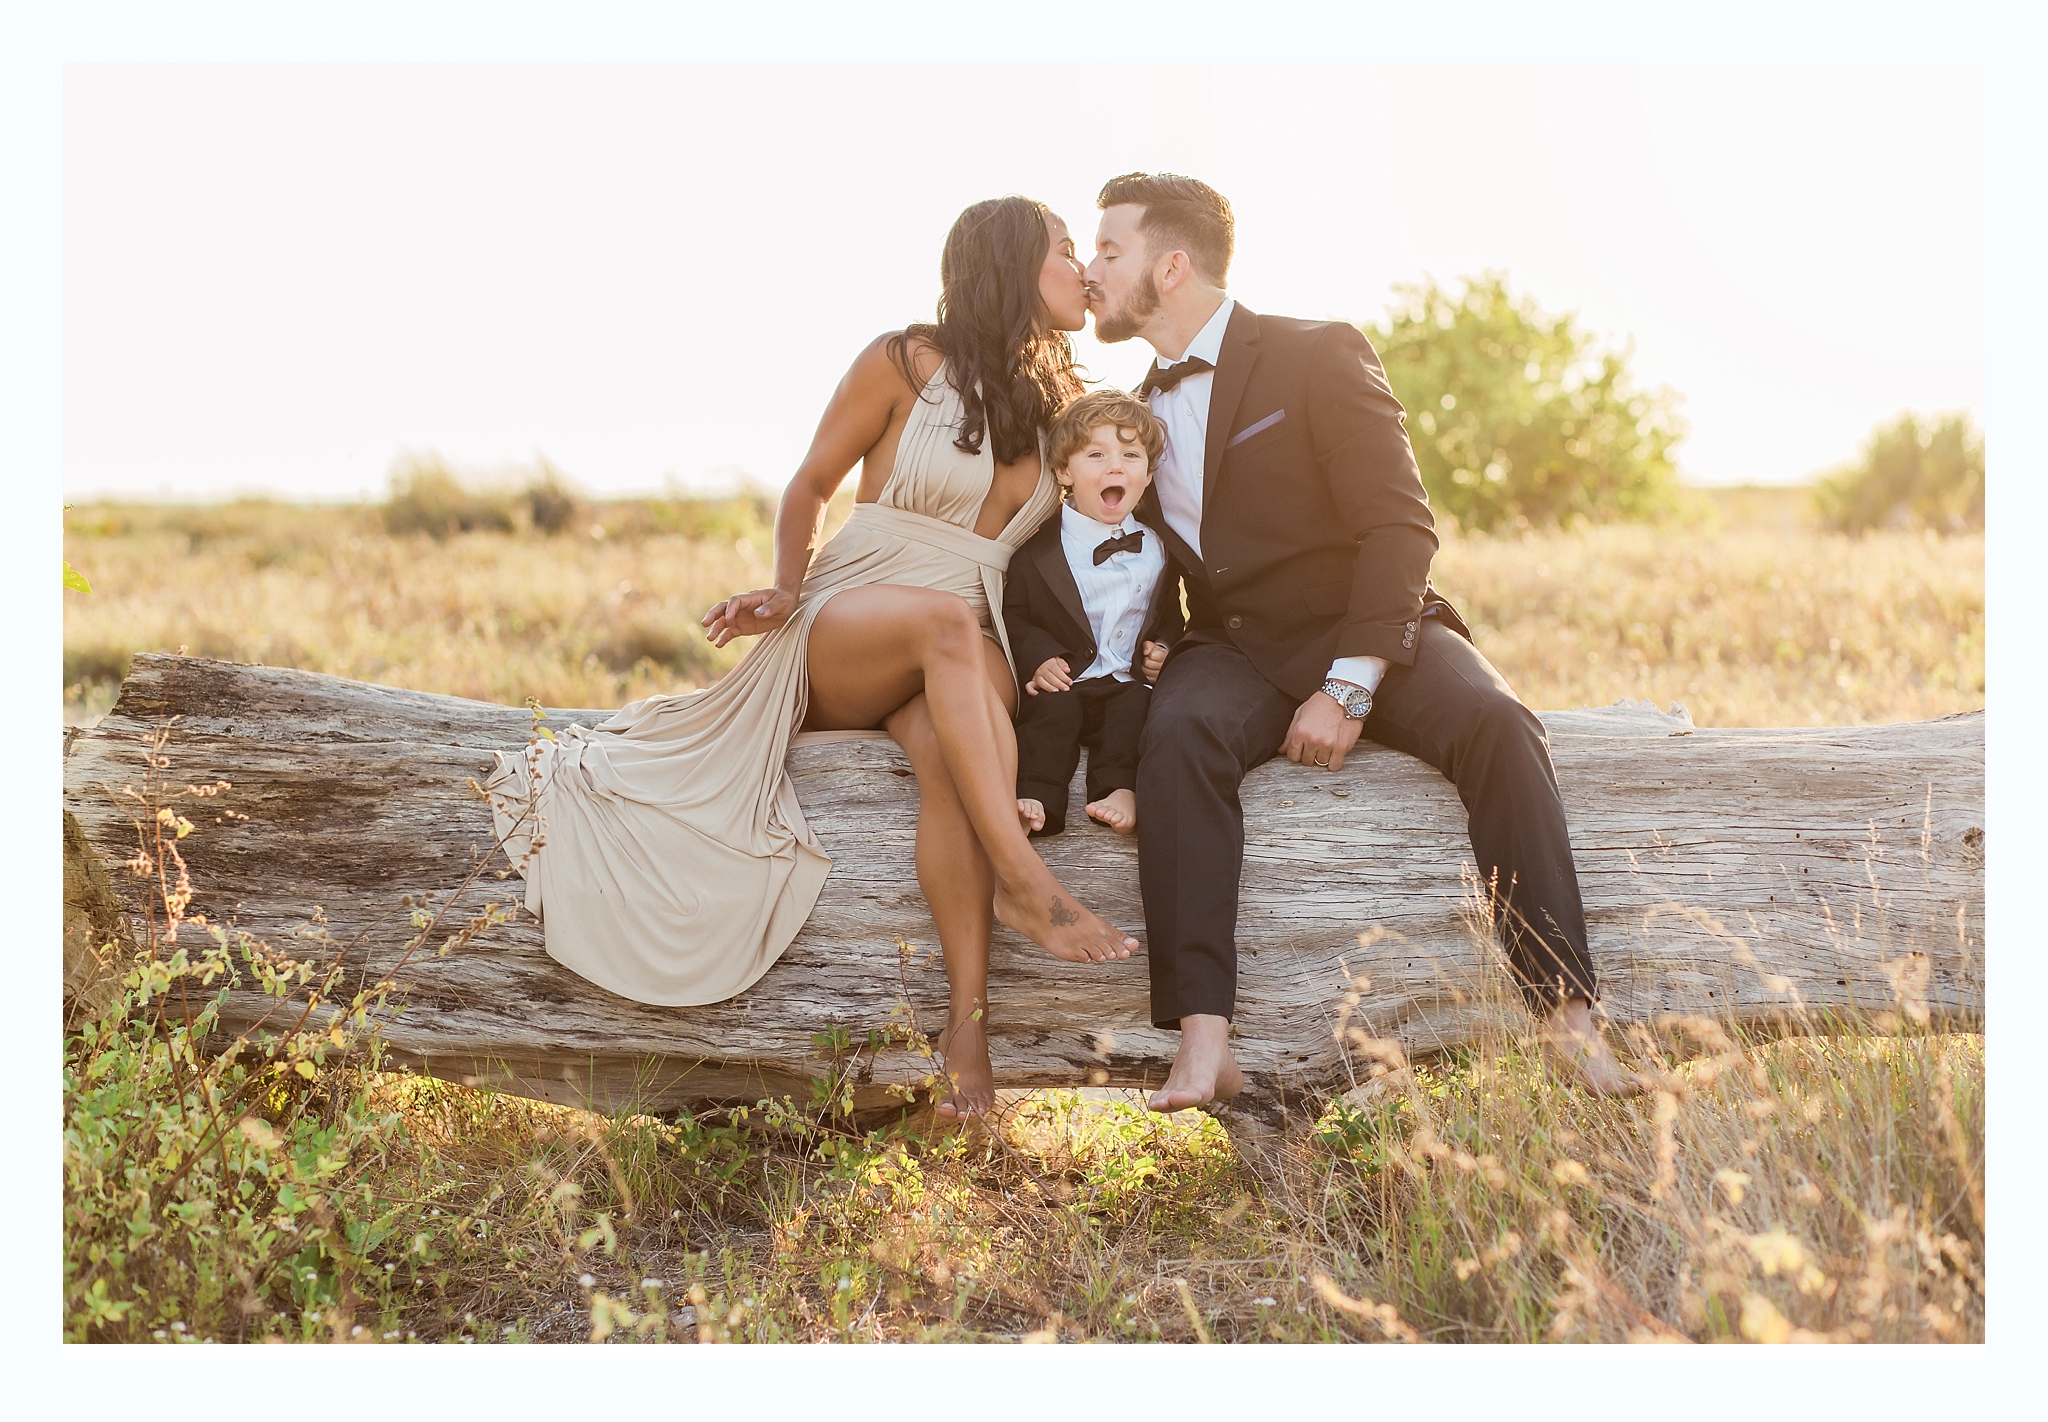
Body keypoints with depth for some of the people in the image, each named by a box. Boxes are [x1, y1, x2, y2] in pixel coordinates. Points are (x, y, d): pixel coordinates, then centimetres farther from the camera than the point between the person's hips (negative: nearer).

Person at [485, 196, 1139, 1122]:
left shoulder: (1059, 402, 14)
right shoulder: (905, 362, -2)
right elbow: (810, 487, 5)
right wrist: (787, 590, -10)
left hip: (963, 658, 3)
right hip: (843, 628, -3)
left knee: (948, 752, -34)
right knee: (946, 618, -40)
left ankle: (967, 1019, -44)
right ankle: (1023, 881, -47)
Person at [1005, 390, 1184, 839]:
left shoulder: (1157, 548, 14)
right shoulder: (1039, 549, 3)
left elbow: (1169, 616, 24)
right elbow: (1013, 615, 4)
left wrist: (1162, 649, 2)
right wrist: (1039, 657, -14)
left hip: (1130, 683, 2)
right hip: (1064, 682, -2)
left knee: (1139, 703, -29)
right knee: (1053, 707, -31)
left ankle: (1120, 787, -40)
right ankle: (1037, 798, -40)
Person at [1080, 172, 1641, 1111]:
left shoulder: (1319, 357, -2)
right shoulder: (1135, 414, 16)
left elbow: (1400, 529, -11)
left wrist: (1349, 688, -21)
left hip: (1366, 640, -2)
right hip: (1231, 653, 3)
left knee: (1495, 724, -31)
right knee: (1179, 733, -32)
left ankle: (1568, 1022, -32)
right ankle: (1202, 1042, -41)